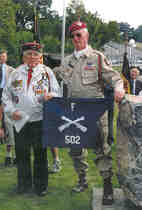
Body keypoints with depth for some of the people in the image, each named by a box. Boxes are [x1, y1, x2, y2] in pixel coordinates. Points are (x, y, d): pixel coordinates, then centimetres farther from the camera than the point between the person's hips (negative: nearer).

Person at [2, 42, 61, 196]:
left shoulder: (47, 72, 4)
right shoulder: (16, 73, 9)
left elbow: (57, 93, 5)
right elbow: (6, 95, 11)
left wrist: (50, 96, -18)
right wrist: (11, 110, -4)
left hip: (39, 120, -2)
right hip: (20, 120, 2)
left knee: (40, 154, 6)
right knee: (22, 154, 10)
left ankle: (41, 185, 19)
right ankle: (24, 184, 25)